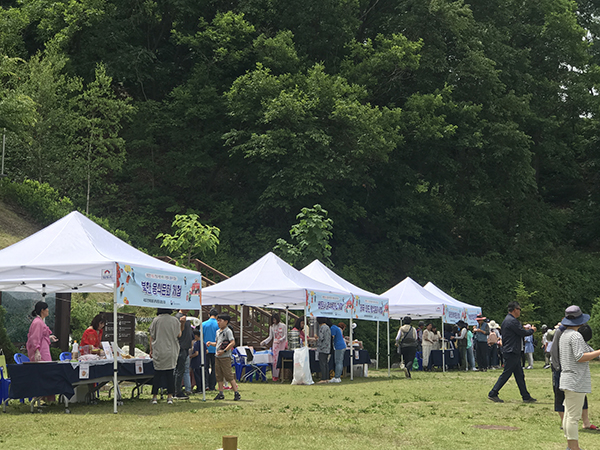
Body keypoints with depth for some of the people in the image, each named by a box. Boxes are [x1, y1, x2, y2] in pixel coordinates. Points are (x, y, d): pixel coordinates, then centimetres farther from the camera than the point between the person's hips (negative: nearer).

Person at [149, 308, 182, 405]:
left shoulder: (156, 320, -4)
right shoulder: (175, 320, -1)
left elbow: (152, 337, 1)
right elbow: (179, 335, 8)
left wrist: (151, 350, 9)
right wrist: (182, 324, 19)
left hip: (159, 351, -1)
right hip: (171, 352, 1)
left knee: (157, 374, 6)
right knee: (170, 374, 7)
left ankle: (154, 397, 6)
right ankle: (170, 396, 4)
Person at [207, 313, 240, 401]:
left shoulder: (228, 331, -9)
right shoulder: (218, 331, 16)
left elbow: (233, 343, -19)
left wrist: (224, 351, -22)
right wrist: (211, 343, 6)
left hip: (225, 357, -8)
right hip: (217, 356, 8)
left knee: (229, 375, -9)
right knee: (219, 376, 9)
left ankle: (236, 393, -4)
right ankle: (220, 394, 14)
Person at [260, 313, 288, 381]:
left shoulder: (283, 326, 0)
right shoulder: (271, 327, 8)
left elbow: (285, 336, -3)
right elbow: (270, 337, 10)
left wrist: (279, 340, -20)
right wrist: (264, 342, -3)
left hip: (282, 343, -2)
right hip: (275, 344, 2)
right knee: (275, 359, -7)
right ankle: (275, 375, -6)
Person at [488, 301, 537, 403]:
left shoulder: (506, 320, 16)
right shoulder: (512, 321, -17)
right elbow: (523, 333, -15)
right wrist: (532, 330, 1)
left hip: (513, 352, 11)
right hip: (512, 352, -11)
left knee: (519, 375, 11)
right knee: (506, 374, -5)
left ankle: (526, 397, 15)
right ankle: (493, 394, 0)